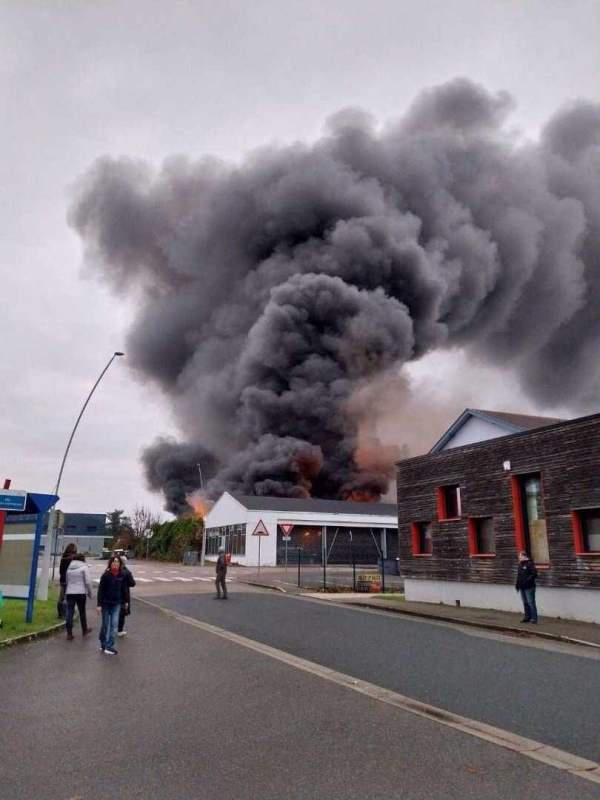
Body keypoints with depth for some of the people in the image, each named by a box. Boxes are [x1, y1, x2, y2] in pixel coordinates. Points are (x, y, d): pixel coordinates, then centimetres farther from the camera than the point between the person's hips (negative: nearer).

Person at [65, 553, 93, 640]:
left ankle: (69, 633, 3)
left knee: (69, 613, 3)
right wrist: (90, 592, 0)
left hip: (69, 593, 3)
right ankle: (84, 630, 27)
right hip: (81, 593, -3)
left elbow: (67, 581, 11)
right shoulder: (84, 567, -7)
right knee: (82, 612, 12)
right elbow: (88, 582, -10)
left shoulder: (69, 567, 9)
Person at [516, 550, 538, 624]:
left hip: (529, 587, -8)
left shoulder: (530, 564, -11)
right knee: (525, 603, 14)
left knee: (531, 603, -6)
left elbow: (534, 574, -19)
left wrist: (527, 580, -24)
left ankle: (534, 618, -2)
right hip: (522, 587, 8)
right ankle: (527, 617, 22)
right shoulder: (520, 564, 14)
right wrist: (517, 584, 15)